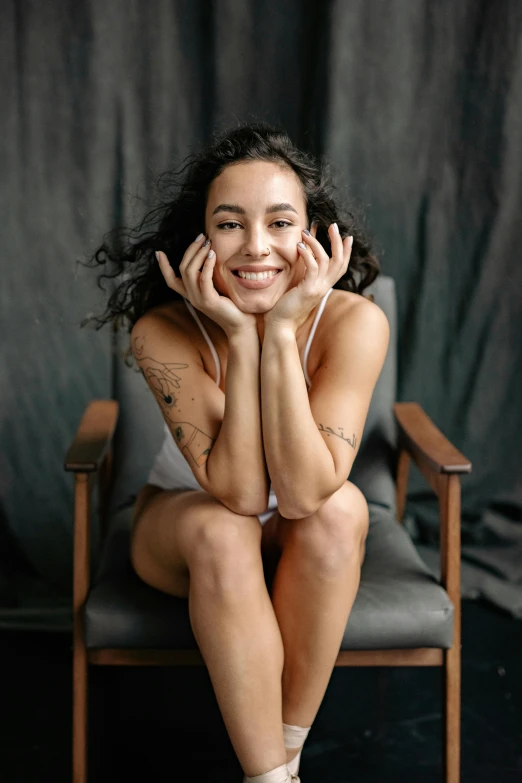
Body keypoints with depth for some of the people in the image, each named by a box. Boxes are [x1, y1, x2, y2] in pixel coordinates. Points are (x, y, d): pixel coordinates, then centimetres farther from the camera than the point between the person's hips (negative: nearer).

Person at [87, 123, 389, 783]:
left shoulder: (352, 321, -24)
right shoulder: (164, 331, -24)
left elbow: (302, 493, -33)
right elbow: (240, 493, -31)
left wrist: (281, 331, -36)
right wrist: (239, 335, -35)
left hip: (306, 546, 1)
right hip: (183, 532, -1)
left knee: (341, 506, -31)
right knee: (219, 530, -34)